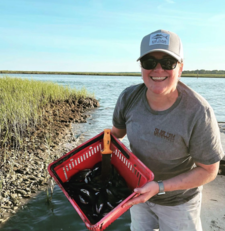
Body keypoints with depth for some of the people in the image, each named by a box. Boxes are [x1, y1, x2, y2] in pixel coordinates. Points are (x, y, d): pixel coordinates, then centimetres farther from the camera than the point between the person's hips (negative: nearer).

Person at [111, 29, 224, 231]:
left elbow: (209, 170, -21)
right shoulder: (129, 98, -20)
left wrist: (159, 187, -28)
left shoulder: (199, 113, -31)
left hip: (178, 202, -3)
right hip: (140, 191, 4)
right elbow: (116, 132, -1)